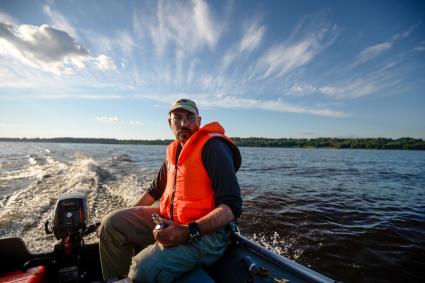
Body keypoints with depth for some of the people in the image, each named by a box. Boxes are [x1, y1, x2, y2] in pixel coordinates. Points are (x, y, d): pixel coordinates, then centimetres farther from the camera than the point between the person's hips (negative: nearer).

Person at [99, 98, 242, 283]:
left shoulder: (213, 147, -15)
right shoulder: (173, 151, 10)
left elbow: (232, 207, -22)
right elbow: (155, 191, 23)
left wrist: (188, 232, -30)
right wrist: (127, 218, 15)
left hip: (206, 231, -7)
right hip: (168, 219, 8)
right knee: (112, 223, 1)